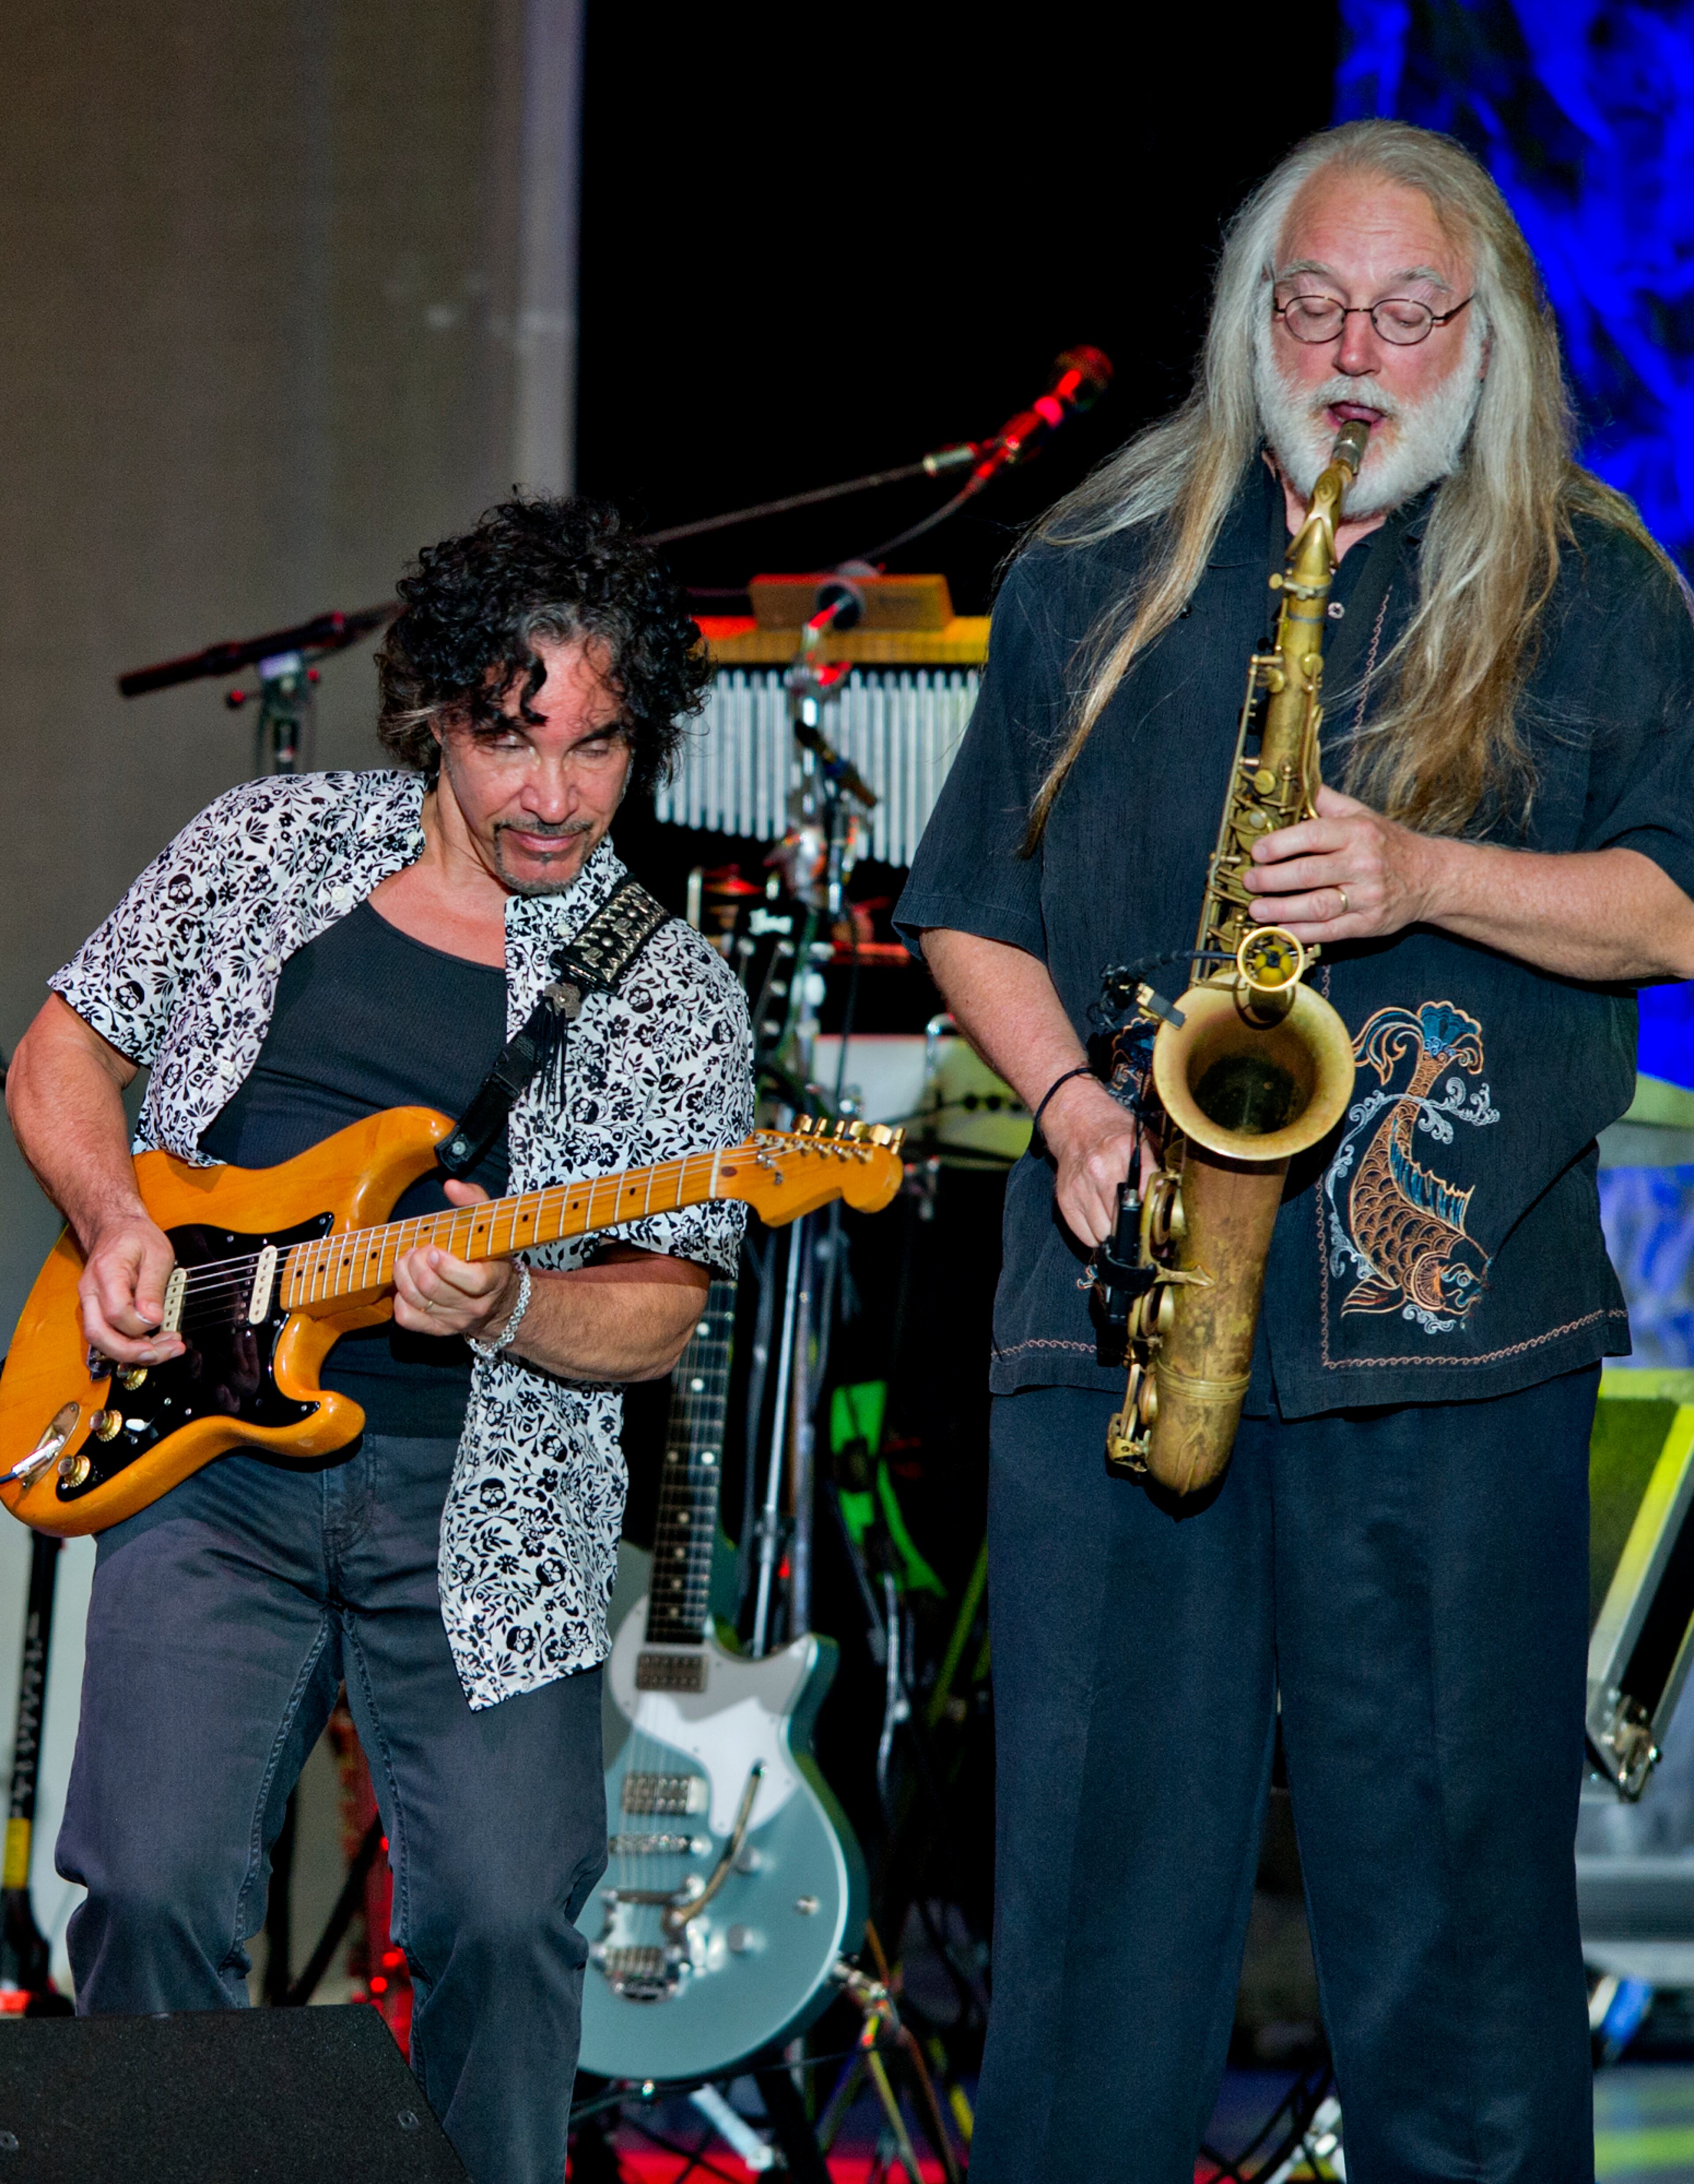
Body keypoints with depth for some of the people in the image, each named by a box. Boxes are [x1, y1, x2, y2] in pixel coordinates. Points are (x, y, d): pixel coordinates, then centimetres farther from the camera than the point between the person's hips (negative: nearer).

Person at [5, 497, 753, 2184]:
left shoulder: (670, 998, 2)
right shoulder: (265, 849, 6)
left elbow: (660, 1316, 0)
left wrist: (504, 1308, -20)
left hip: (482, 1495, 0)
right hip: (208, 1456, 1)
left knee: (505, 1921, -9)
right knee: (156, 1893, -11)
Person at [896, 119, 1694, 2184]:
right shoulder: (1092, 582, 14)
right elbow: (971, 907, 16)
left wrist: (1428, 877, -14)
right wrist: (1071, 1101, -2)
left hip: (1455, 1322, -1)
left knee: (1449, 1861, 0)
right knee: (1099, 1873, 2)